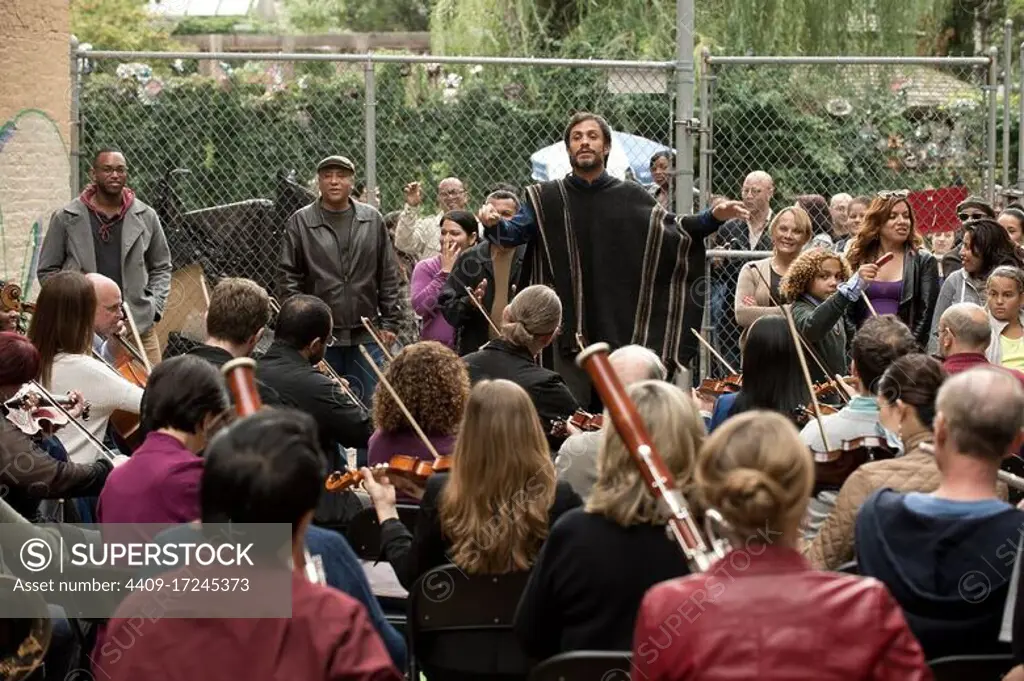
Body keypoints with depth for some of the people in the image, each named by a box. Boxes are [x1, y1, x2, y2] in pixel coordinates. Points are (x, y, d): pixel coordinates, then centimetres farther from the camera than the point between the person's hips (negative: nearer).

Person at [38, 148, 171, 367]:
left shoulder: (146, 217, 9)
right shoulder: (66, 219, 3)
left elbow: (161, 267, 18)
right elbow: (47, 271, 8)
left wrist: (154, 307, 5)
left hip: (139, 327, 2)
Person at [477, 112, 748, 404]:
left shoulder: (631, 197, 7)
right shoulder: (547, 199, 6)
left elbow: (675, 231, 9)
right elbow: (514, 232, -3)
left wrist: (714, 217, -5)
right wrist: (494, 224, -25)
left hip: (623, 329, 1)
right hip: (571, 332, -1)